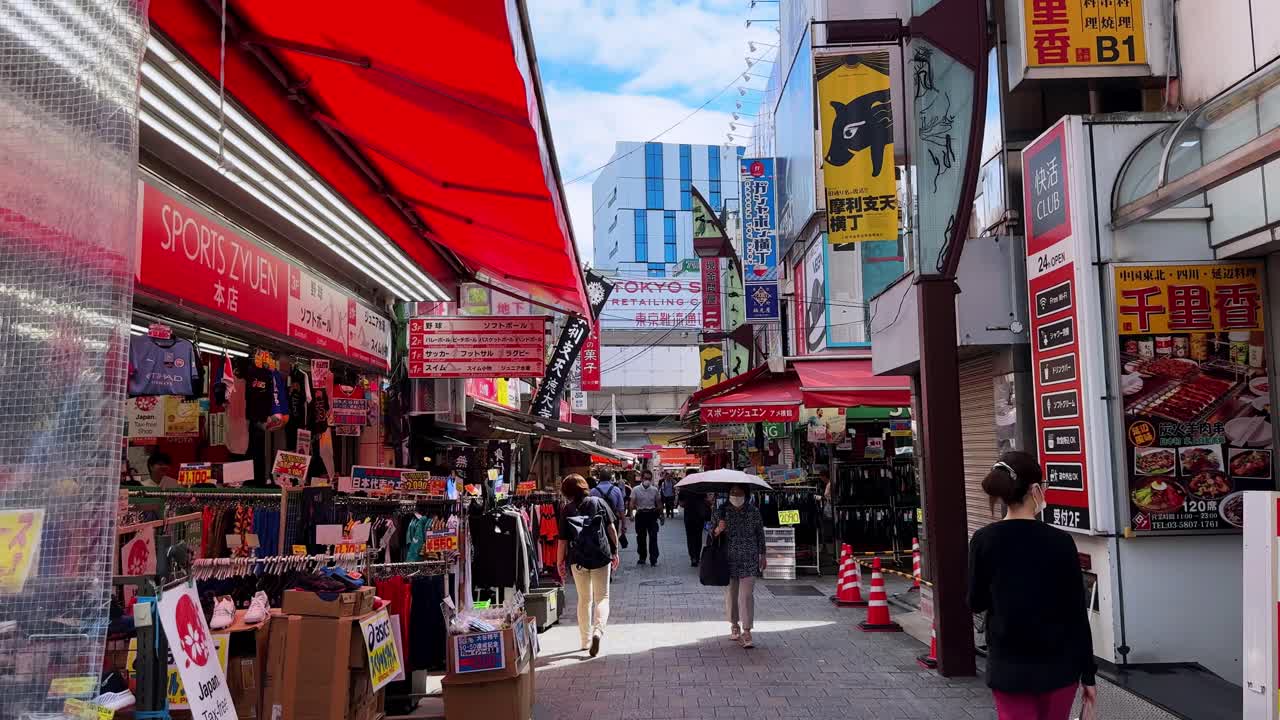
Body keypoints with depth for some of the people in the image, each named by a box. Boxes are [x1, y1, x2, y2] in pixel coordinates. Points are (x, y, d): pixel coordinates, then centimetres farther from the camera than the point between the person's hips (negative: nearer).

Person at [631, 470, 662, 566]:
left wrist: (661, 515, 12)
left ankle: (653, 559, -1)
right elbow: (632, 504, -7)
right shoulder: (635, 489, -2)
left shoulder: (655, 490, 2)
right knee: (641, 537, 9)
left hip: (652, 514, 0)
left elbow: (659, 503, 12)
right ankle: (642, 557, 23)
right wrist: (634, 506, -29)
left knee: (653, 537, -5)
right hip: (640, 514, 0)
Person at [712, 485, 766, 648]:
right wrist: (717, 530, -21)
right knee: (730, 593, 10)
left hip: (749, 559, -1)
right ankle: (734, 625, 30)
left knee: (747, 594, -9)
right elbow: (712, 535, 2)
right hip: (728, 559, 1)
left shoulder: (753, 511, 1)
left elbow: (760, 533, 10)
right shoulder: (722, 511, 0)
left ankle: (746, 632, -6)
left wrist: (762, 555, 12)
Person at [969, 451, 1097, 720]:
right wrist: (1088, 674, 1)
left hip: (1009, 668, 0)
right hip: (1058, 665, 0)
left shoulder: (983, 541, -8)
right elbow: (1077, 613, -6)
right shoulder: (1060, 542, -10)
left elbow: (976, 603, 2)